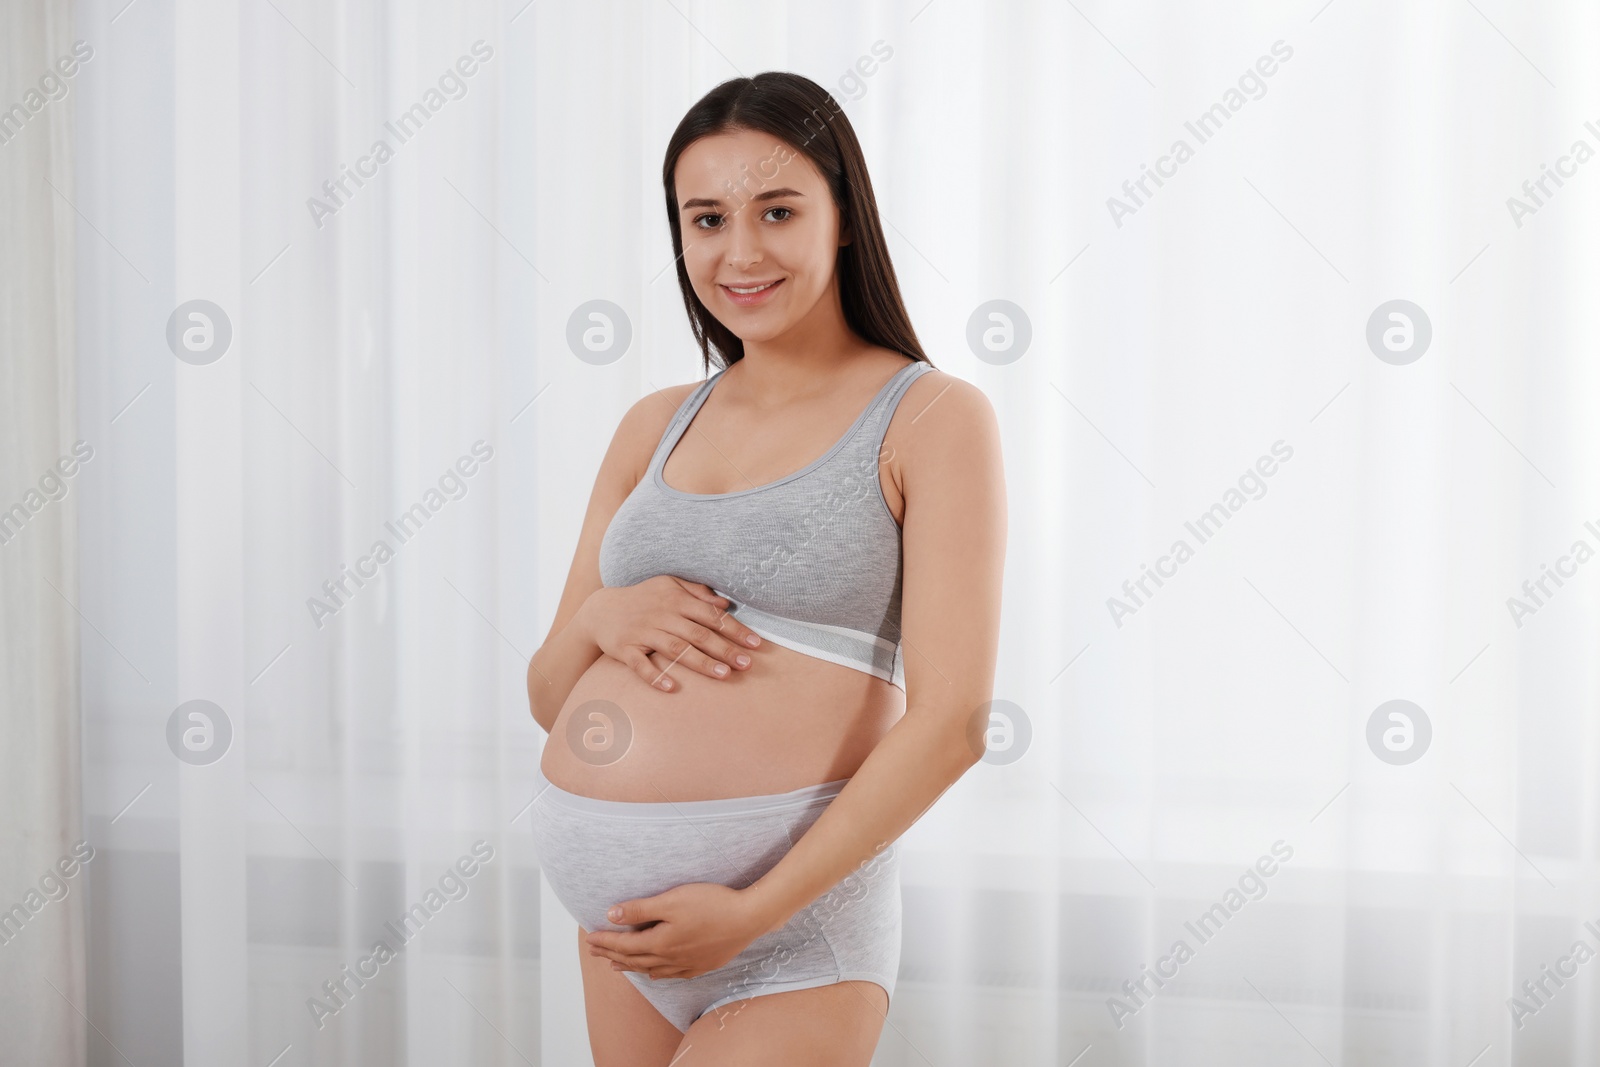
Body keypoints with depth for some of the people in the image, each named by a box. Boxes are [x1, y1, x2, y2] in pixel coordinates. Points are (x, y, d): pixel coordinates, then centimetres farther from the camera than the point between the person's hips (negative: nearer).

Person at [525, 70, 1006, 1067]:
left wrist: (752, 911, -16)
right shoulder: (655, 428, 10)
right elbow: (551, 696, 14)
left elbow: (952, 720, -12)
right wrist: (599, 620, -8)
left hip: (793, 906, -5)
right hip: (616, 907, 5)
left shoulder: (934, 417, -5)